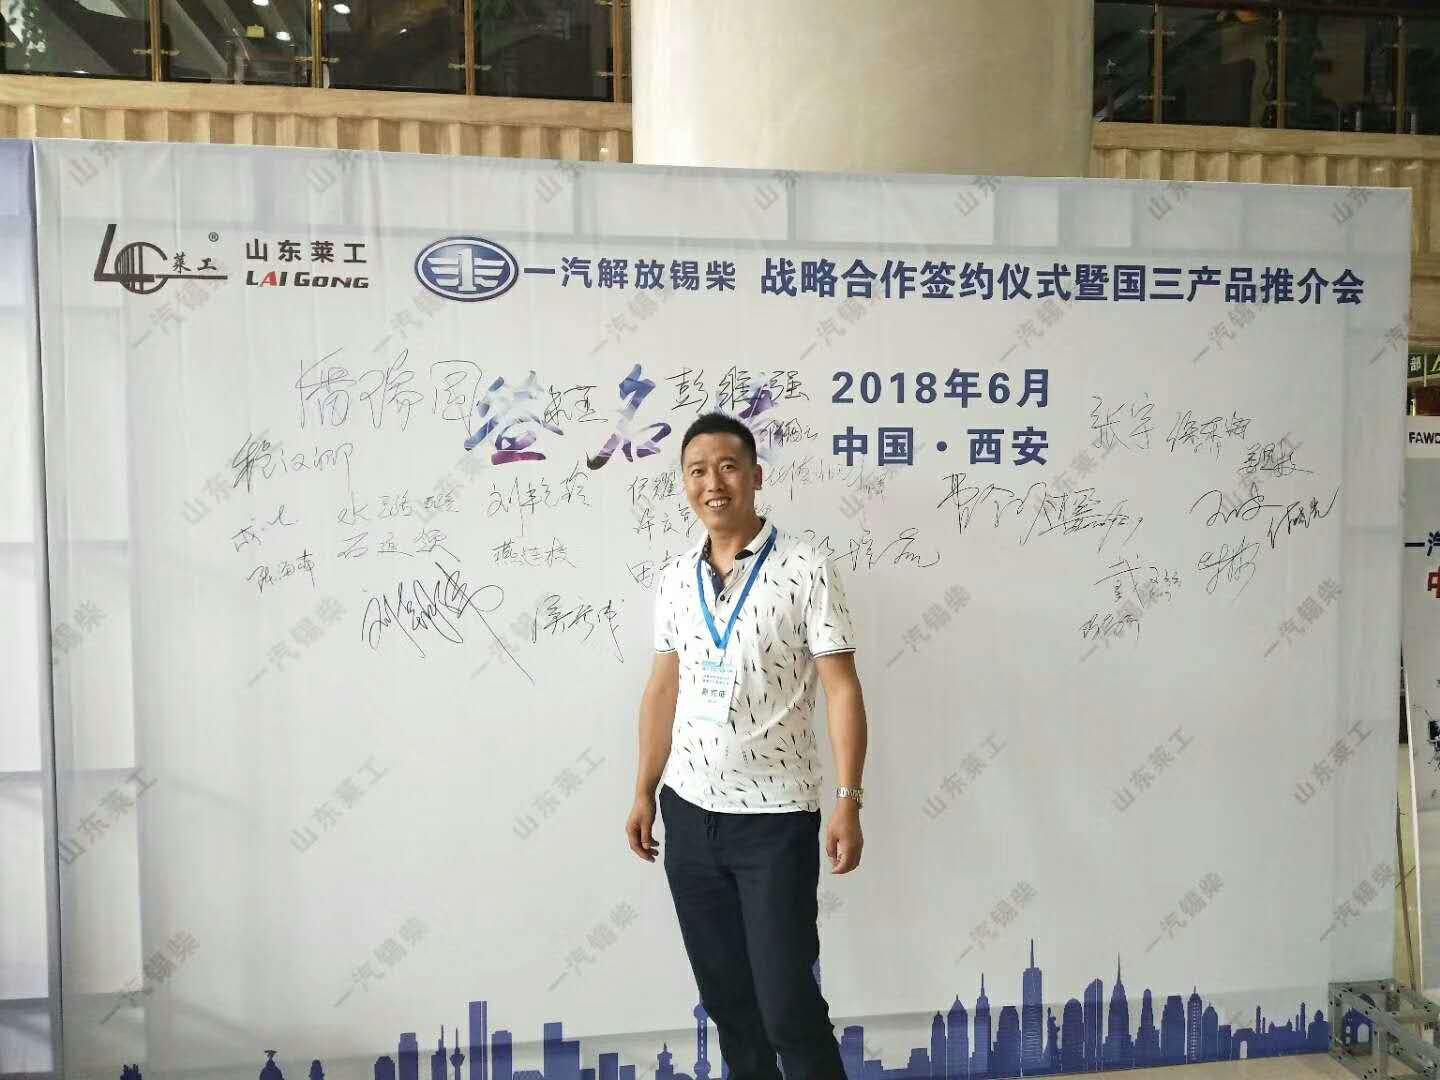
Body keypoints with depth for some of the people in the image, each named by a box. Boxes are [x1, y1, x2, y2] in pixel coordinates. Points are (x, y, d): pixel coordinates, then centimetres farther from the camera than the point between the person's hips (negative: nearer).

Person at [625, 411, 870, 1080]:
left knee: (788, 1003, 1)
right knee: (724, 996, 16)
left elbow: (841, 687, -10)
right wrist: (644, 792, 12)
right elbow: (664, 686, 12)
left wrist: (848, 801, -15)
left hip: (776, 817, -5)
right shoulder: (673, 578, 6)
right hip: (688, 812, 5)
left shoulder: (806, 571, -9)